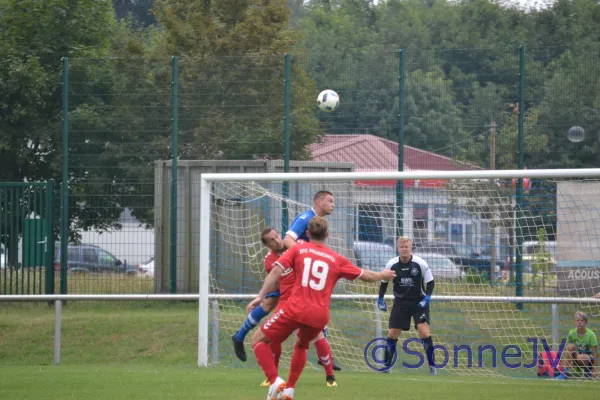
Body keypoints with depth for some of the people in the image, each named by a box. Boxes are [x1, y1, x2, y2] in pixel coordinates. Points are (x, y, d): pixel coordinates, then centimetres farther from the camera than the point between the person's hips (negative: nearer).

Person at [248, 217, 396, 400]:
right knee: (301, 345, 33)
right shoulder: (336, 259, 14)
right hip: (319, 316, 4)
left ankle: (275, 382, -11)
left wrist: (260, 297, -5)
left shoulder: (298, 249, 9)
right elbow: (365, 275, 24)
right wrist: (382, 275, 45)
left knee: (258, 340, 9)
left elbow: (276, 271, -4)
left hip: (295, 309, -3)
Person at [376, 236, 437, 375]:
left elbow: (430, 282, -4)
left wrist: (427, 298, -17)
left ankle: (432, 365, -7)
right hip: (400, 302, 2)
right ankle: (387, 365, 15)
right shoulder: (391, 264, -9)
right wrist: (380, 299, -1)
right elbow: (383, 282, 8)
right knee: (392, 334, 0)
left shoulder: (420, 263, -15)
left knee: (424, 331, -17)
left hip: (419, 302, -2)